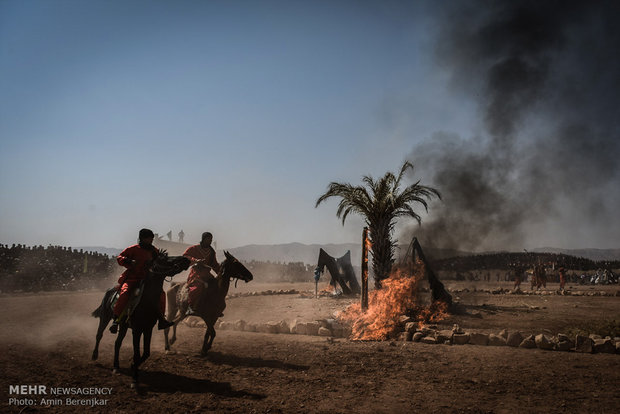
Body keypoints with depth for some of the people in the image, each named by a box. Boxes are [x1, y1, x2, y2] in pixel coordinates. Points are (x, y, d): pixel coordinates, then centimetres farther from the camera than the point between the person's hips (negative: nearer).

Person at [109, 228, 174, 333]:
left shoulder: (154, 251, 13)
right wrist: (129, 262, -20)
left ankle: (161, 319, -3)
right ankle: (115, 320, -22)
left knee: (161, 293, -10)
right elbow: (119, 258, -2)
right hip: (132, 278, -4)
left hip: (147, 279, 4)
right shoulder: (133, 249, -1)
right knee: (125, 292, -29)